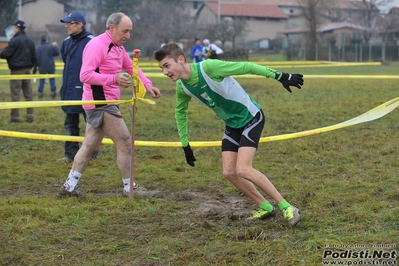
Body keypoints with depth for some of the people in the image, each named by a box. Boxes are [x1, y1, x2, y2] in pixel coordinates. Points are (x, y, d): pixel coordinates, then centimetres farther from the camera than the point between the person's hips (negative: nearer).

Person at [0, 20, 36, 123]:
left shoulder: (15, 40, -14)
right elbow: (34, 56, 13)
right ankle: (30, 116, 8)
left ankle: (15, 117, -1)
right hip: (27, 70, 7)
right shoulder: (30, 41, 10)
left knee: (15, 94, -2)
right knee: (28, 94, 8)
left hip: (17, 70, -7)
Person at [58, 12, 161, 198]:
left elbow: (131, 68, 20)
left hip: (105, 104, 10)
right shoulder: (97, 45, -17)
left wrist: (148, 85, 4)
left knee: (90, 146, 12)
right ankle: (129, 188, 7)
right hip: (100, 104, -10)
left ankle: (69, 186, 15)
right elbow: (85, 75, -24)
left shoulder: (118, 47, 14)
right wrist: (114, 79, -31)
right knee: (125, 142, -3)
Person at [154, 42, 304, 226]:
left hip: (251, 117, -7)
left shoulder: (208, 67, -29)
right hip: (232, 124, 7)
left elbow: (246, 67, -22)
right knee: (229, 172, -3)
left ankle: (286, 207, -7)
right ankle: (266, 207, 15)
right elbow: (180, 112, 13)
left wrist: (281, 76, -19)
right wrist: (185, 145, 15)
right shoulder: (181, 87, -7)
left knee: (242, 169, -19)